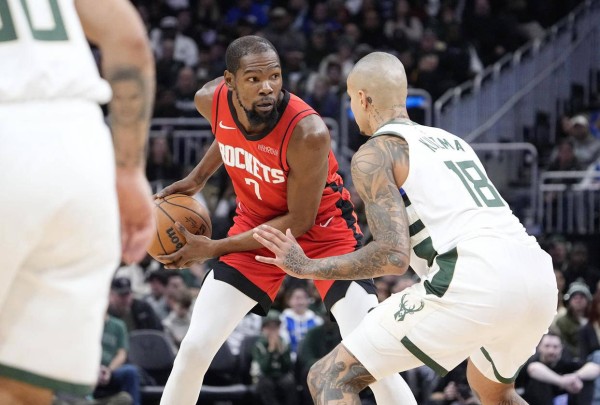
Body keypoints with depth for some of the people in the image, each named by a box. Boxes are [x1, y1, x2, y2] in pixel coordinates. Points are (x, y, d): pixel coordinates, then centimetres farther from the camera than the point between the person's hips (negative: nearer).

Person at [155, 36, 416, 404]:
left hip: (322, 227, -4)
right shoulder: (211, 101, -18)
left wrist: (213, 249, -22)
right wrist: (198, 178, 8)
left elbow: (299, 221, -23)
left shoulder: (308, 132, -34)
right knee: (194, 348, -4)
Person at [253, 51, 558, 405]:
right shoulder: (453, 141, 28)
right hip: (539, 276, 7)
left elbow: (394, 256, -6)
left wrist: (308, 268, 4)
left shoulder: (374, 154, 6)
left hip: (473, 281, -7)